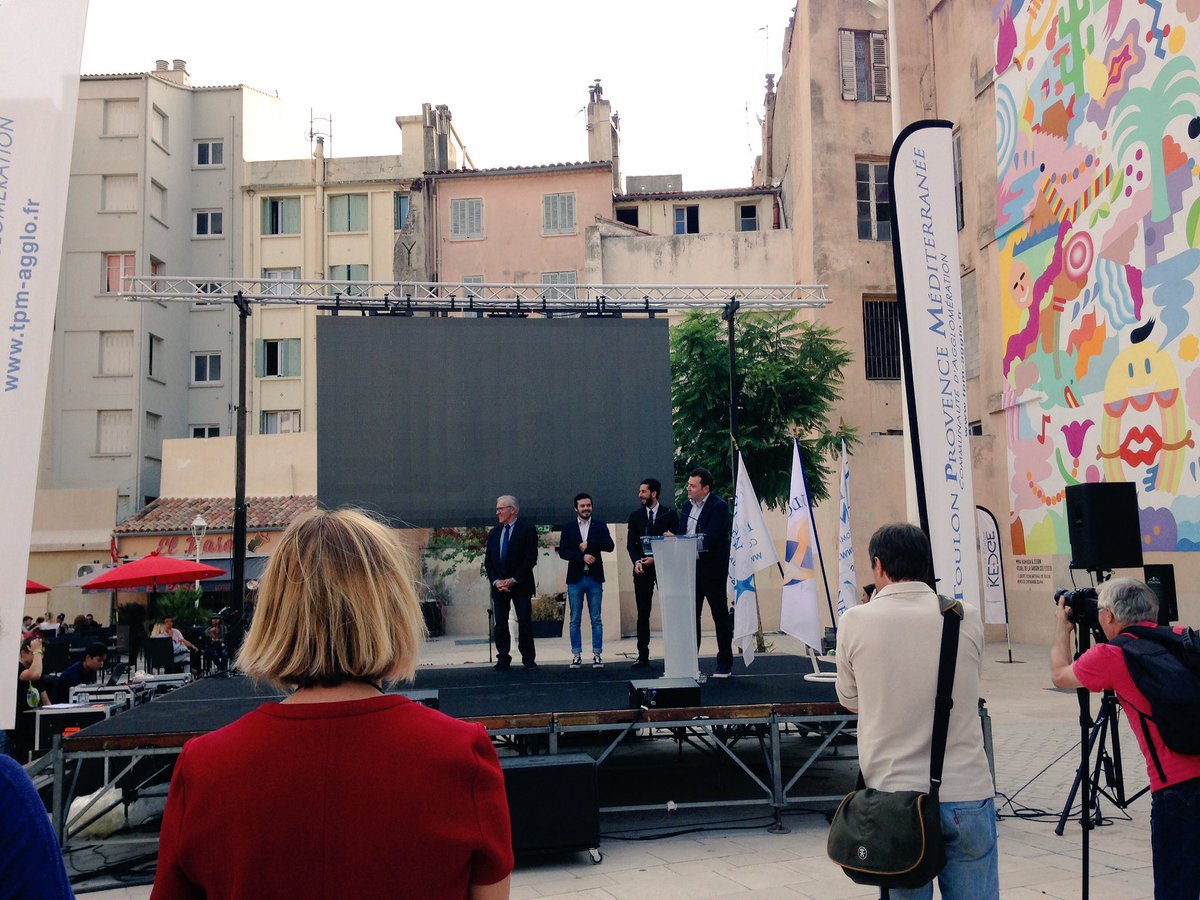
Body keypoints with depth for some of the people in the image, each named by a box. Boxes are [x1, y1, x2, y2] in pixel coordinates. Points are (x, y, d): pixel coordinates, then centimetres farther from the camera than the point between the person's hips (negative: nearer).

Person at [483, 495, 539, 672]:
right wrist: (496, 581, -4)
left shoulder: (527, 529, -2)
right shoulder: (494, 533, 14)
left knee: (525, 622, -5)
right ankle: (503, 660, 9)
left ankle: (528, 660, 2)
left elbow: (531, 559, -9)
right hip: (499, 586, 5)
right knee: (500, 624, 3)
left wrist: (513, 580, -13)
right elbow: (488, 561, 12)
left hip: (520, 585, -5)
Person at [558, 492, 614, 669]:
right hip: (575, 578, 0)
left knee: (596, 619, 2)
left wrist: (588, 544, -13)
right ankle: (576, 655, 9)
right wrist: (582, 556, -16)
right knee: (575, 620, 3)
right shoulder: (568, 528, 7)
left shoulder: (600, 526, 7)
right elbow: (562, 551, -4)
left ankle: (597, 654, 7)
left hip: (594, 578, 0)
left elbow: (610, 546, -7)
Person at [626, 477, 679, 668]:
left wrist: (656, 558, -12)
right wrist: (637, 561, -11)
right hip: (642, 568, 3)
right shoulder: (635, 515, 9)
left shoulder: (669, 514, 0)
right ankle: (643, 656, 4)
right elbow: (630, 543, 7)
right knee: (643, 614, 2)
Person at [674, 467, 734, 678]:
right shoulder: (687, 505, 11)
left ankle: (725, 665, 12)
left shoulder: (719, 506, -13)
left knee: (721, 616, 4)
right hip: (691, 568, 7)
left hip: (713, 569, -7)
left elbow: (709, 538, -22)